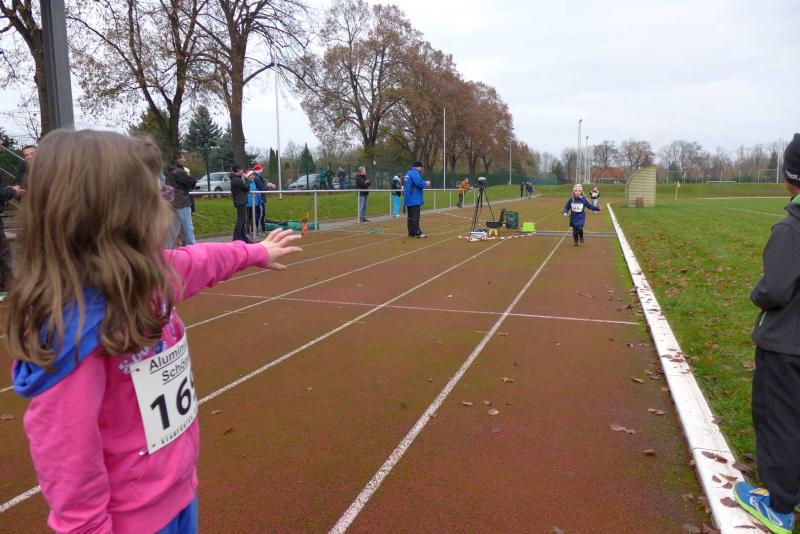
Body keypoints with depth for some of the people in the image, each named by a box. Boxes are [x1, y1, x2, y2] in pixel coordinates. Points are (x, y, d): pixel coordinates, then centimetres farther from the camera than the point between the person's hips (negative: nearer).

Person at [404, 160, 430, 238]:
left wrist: (424, 183, 12)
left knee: (410, 216, 11)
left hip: (409, 199, 10)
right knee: (415, 216, -8)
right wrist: (426, 183, -4)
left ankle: (411, 232, 15)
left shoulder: (409, 173, 17)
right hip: (414, 199, -10)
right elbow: (420, 183, -23)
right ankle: (416, 232, -8)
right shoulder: (415, 173, -14)